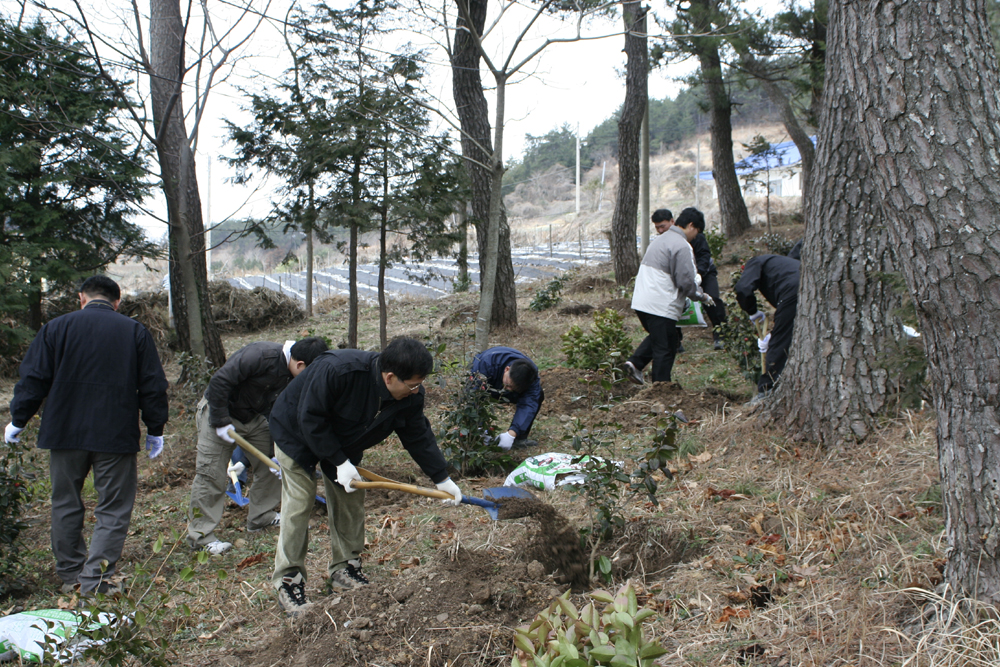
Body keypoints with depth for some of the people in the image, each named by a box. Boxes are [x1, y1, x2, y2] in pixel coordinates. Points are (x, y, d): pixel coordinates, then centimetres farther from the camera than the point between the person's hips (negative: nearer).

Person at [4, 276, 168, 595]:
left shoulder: (56, 328, 2)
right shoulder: (136, 332, 2)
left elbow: (33, 380, 2)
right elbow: (153, 387, 3)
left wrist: (18, 421, 13)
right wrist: (155, 431, 12)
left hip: (65, 434, 1)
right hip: (116, 437, -1)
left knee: (66, 505, 15)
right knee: (113, 509, 4)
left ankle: (70, 574, 22)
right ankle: (95, 578, -3)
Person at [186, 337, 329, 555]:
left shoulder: (293, 376, -7)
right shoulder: (259, 356, -32)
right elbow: (218, 382, -31)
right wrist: (221, 422, -27)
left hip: (254, 418, 8)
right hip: (218, 412, -8)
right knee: (211, 475, -8)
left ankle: (261, 517, 24)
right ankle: (200, 534, 0)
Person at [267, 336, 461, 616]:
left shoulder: (410, 395, -21)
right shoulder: (337, 370, -42)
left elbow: (418, 436, -7)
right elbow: (310, 419, -33)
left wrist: (442, 479, -9)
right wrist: (339, 462, -30)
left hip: (344, 442, 6)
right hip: (297, 433, -6)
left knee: (351, 500, 4)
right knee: (299, 502, -10)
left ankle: (345, 569, 18)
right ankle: (288, 580, -3)